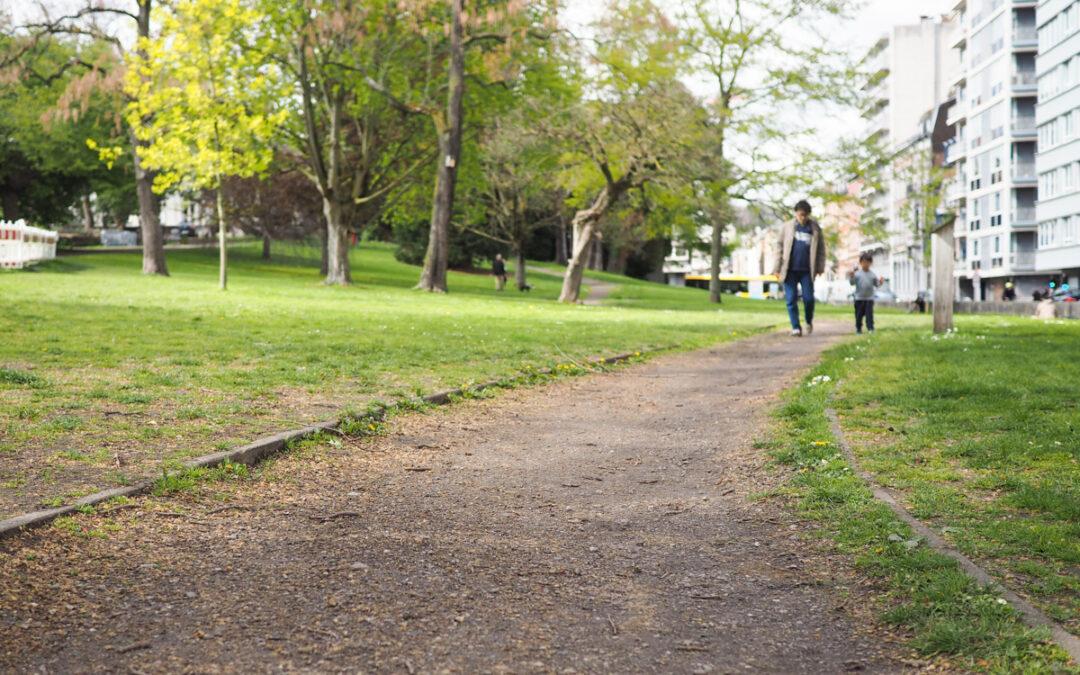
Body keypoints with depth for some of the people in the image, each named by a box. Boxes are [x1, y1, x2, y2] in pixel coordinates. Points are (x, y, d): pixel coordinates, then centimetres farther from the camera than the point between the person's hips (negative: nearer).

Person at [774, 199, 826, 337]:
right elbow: (780, 247, 6)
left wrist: (820, 267, -2)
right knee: (791, 299, -1)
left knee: (808, 298, -3)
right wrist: (778, 268, 2)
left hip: (807, 270, -1)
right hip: (790, 270, 1)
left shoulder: (815, 228, 4)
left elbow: (821, 248, 6)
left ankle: (809, 321, 23)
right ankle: (796, 328, 4)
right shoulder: (788, 226, 5)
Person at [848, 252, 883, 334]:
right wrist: (851, 276, -21)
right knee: (859, 314, 5)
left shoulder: (872, 275, 7)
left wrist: (880, 282, -12)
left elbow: (876, 284, 9)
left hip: (869, 298, 1)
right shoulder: (857, 273, 0)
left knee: (869, 313, -8)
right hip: (859, 298, -1)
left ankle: (870, 328, -9)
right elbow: (852, 283, -3)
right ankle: (858, 328, 15)